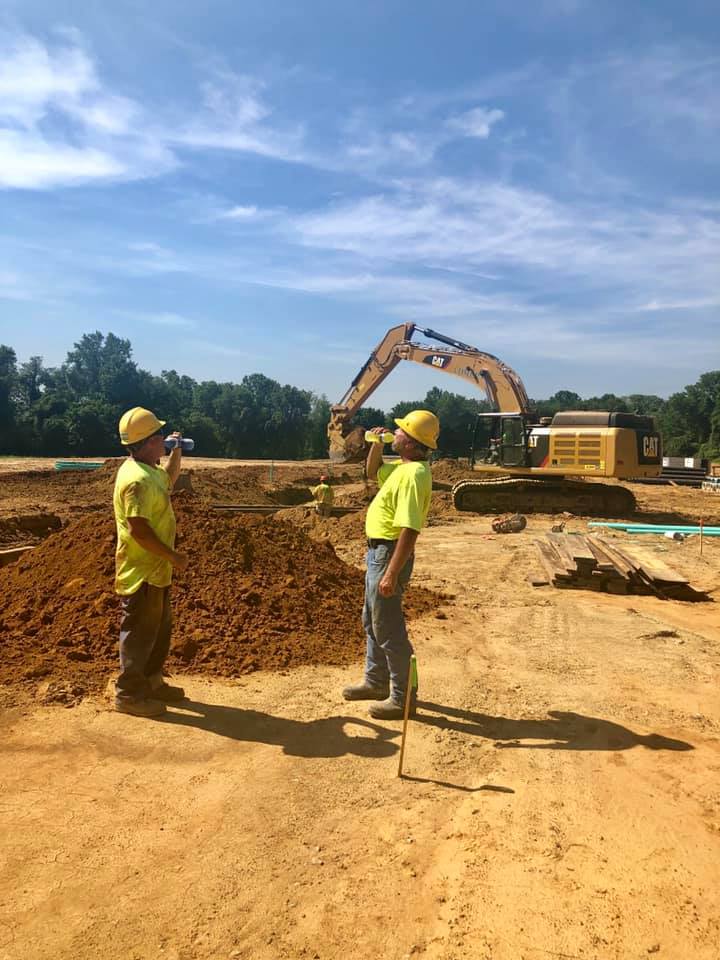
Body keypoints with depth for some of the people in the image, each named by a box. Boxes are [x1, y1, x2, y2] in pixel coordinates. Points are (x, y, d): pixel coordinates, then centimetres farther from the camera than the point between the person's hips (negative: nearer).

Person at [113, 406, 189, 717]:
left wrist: (176, 451, 18)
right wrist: (173, 556, -21)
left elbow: (170, 478, 32)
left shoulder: (148, 470, 9)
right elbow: (139, 529, -28)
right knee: (140, 632, 1)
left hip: (154, 569, 10)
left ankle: (151, 682, 32)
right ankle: (129, 694, 14)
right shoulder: (137, 479, -24)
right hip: (141, 572, -10)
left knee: (159, 628, 19)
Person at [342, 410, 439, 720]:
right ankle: (376, 682, 36)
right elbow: (372, 472, 27)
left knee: (388, 628, 0)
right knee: (372, 621, 21)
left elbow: (409, 531, -28)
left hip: (390, 554, -11)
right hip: (378, 551, 11)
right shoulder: (403, 467, 8)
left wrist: (392, 574, -28)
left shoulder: (413, 474, -23)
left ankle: (402, 698, 12)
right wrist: (377, 444, 9)